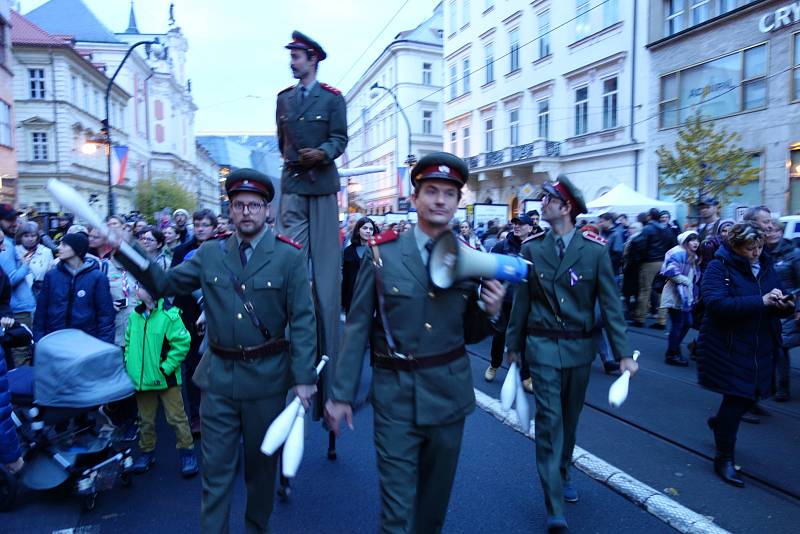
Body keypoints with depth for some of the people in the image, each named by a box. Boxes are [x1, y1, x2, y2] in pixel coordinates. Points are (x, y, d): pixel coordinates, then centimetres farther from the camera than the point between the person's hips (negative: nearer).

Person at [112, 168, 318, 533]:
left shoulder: (289, 257, -8)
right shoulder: (209, 254, 3)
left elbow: (303, 321, -10)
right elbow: (163, 284, 8)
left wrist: (303, 378, -15)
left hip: (267, 378, -2)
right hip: (218, 376, 2)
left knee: (261, 464, 17)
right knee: (216, 467, 10)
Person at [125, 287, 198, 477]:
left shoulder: (169, 315, -15)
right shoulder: (134, 316, 5)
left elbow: (182, 343, -17)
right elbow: (128, 342, 19)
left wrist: (166, 367, -16)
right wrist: (130, 365, 9)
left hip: (166, 380, -5)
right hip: (141, 380, 6)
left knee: (176, 418, 2)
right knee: (146, 420, 17)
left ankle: (187, 452, 15)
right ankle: (146, 452, 33)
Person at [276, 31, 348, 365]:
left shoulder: (332, 97, 2)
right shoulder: (283, 98, 14)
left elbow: (340, 138, -5)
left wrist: (322, 154, -22)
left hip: (323, 183, -3)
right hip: (292, 182, 3)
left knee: (325, 257, 1)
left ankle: (327, 342, 10)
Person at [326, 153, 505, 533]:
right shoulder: (382, 253, -5)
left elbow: (469, 335, 8)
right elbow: (357, 327, -3)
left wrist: (489, 311, -14)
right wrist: (341, 393, -3)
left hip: (449, 394, 3)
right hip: (396, 395, -2)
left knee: (436, 495, 21)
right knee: (397, 503, 5)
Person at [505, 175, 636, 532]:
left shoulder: (595, 249, -6)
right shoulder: (532, 248, -2)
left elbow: (610, 303, -5)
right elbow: (522, 300, 4)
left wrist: (623, 353, -7)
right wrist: (513, 344, 8)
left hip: (579, 346, 1)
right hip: (543, 346, -1)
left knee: (570, 419, 17)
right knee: (549, 420, -5)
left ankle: (562, 476, 41)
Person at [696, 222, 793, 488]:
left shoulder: (766, 266, 7)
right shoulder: (719, 268, -13)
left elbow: (777, 302, 13)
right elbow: (716, 303, -28)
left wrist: (785, 305, -11)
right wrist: (761, 301, -32)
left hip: (760, 348, 7)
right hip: (729, 348, -7)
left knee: (750, 395, 17)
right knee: (737, 398, -3)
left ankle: (719, 422, 48)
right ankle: (724, 459, 13)